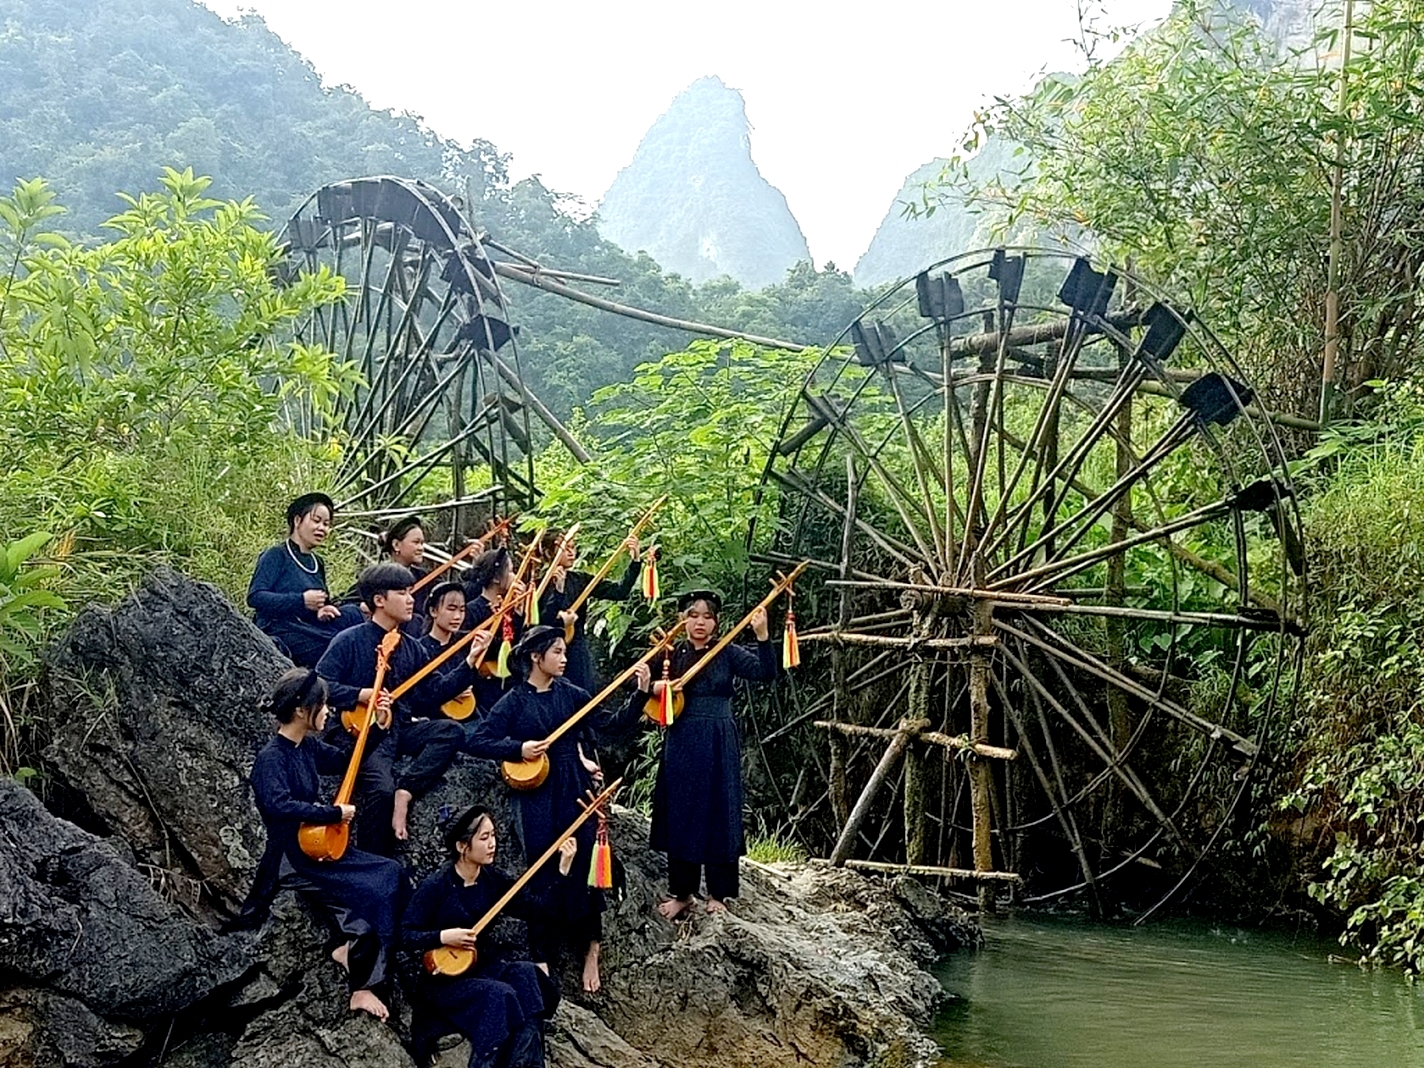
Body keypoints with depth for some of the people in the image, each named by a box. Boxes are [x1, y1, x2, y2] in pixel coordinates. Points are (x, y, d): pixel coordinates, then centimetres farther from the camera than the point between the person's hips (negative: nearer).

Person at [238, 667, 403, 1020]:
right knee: (378, 888, -19)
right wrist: (334, 813, -28)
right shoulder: (271, 759, -18)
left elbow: (347, 763, 21)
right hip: (291, 861, -8)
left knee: (389, 875, -10)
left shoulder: (308, 746, 6)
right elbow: (280, 806, -34)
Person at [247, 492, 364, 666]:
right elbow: (254, 597, -10)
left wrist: (321, 611, -4)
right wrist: (302, 600, -17)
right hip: (280, 631, -7)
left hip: (308, 629, 7)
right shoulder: (276, 556, 1)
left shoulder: (317, 563, 23)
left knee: (351, 613, -22)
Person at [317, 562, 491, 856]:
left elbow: (436, 691, 8)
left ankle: (405, 790, -21)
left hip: (400, 730, 6)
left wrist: (470, 663, 0)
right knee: (381, 789, -29)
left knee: (451, 731, -18)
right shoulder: (349, 641, -6)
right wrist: (360, 695, -23)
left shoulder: (412, 649, 11)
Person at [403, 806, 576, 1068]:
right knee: (500, 995, -32)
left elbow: (536, 908, -1)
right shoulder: (436, 885, -13)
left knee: (525, 973, -26)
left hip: (484, 965, 5)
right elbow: (406, 935, -9)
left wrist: (564, 869, -8)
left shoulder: (493, 879, 2)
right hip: (447, 978, -5)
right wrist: (443, 937, -24)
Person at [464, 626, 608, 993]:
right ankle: (543, 957, 11)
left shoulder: (572, 695, 5)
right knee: (542, 874, 1)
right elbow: (477, 740, -6)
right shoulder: (515, 701, -3)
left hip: (574, 790, 2)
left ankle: (589, 948, 10)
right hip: (535, 794, -2)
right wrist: (518, 749, -15)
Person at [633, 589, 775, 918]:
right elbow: (656, 702, 4)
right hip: (680, 744, 2)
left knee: (718, 816, 2)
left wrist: (762, 635, -29)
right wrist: (647, 687, -18)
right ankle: (681, 891, 19)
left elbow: (767, 673, -16)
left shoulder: (728, 653, -3)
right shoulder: (671, 654, 3)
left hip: (718, 745, -2)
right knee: (680, 816, 7)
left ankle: (718, 894, 14)